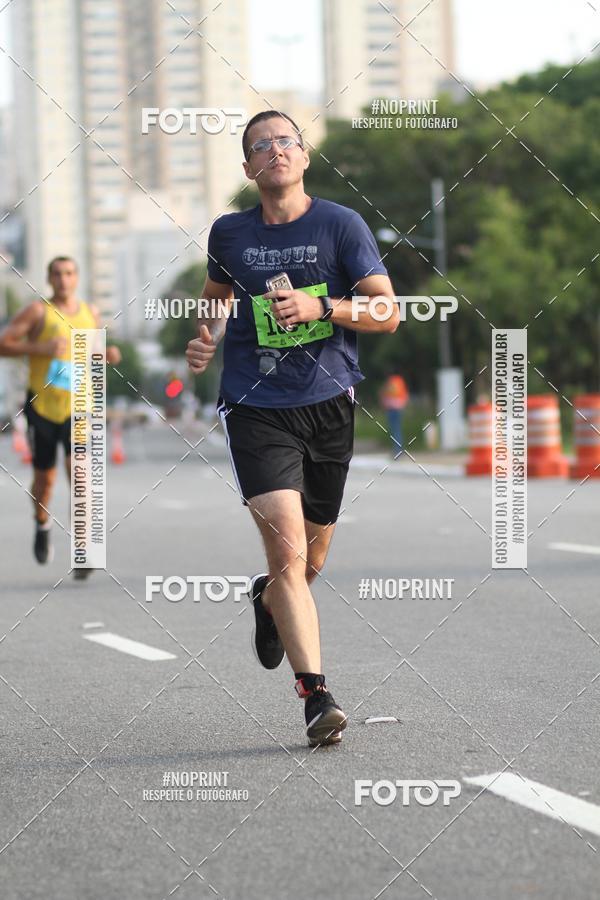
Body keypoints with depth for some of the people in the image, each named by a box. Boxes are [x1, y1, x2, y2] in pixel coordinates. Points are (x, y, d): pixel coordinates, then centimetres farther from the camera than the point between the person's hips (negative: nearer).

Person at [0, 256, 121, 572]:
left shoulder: (91, 313, 11)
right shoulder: (38, 311, -2)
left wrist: (107, 354, 6)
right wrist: (40, 348, -20)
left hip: (78, 407, 1)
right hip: (42, 406, -1)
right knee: (45, 477, 10)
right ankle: (42, 525, 41)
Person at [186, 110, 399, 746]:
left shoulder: (340, 224, -1)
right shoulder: (228, 233, 6)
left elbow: (388, 313, -5)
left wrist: (321, 307, -20)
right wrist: (207, 337, 8)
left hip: (329, 405, 1)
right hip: (255, 408, -1)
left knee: (311, 560, 13)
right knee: (287, 547, -18)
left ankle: (268, 601, 49)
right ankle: (315, 696, -18)